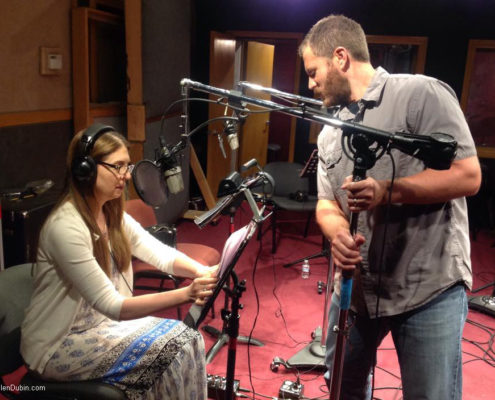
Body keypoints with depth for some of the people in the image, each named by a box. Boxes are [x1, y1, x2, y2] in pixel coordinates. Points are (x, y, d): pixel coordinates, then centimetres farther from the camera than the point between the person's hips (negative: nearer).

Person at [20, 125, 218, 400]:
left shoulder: (112, 214, 0)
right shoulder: (66, 227, -28)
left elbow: (161, 254, -2)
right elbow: (112, 305, -29)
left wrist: (202, 271, -22)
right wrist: (185, 294, -36)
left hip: (101, 323, 8)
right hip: (57, 347, -7)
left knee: (188, 338, -7)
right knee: (175, 348, -17)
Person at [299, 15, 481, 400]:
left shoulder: (421, 93, -10)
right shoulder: (330, 133, 10)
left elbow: (468, 176, -14)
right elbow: (326, 204, 10)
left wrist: (387, 191, -24)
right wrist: (338, 233, -12)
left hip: (430, 288, -6)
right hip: (356, 286, 7)